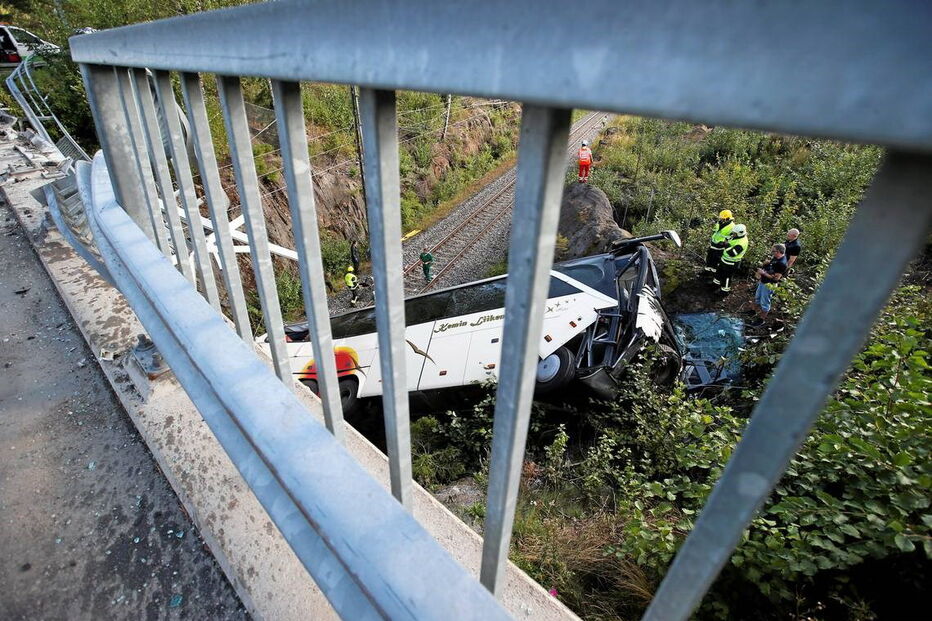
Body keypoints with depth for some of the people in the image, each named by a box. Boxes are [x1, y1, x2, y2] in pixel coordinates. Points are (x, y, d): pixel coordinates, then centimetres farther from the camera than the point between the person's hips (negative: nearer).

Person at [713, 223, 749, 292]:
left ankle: (725, 289, 25)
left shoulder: (741, 243, -32)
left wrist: (727, 246, -36)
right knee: (719, 271, 26)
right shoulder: (736, 236, -5)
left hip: (731, 263, -9)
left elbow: (731, 254, -38)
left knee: (727, 276, 8)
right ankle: (717, 282, 48)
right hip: (725, 258, 9)